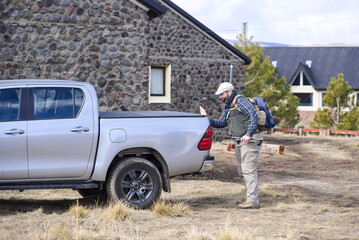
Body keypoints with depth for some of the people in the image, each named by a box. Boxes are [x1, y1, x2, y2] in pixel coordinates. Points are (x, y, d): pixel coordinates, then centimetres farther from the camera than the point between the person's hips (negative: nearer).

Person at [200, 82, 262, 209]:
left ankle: (253, 200, -13)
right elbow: (220, 123, 21)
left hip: (250, 140, -10)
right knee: (243, 170, 12)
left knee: (249, 170, -12)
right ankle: (250, 198, 19)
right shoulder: (227, 108, 20)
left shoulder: (240, 101, -10)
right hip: (240, 142, 10)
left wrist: (248, 134, -25)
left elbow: (253, 115, -20)